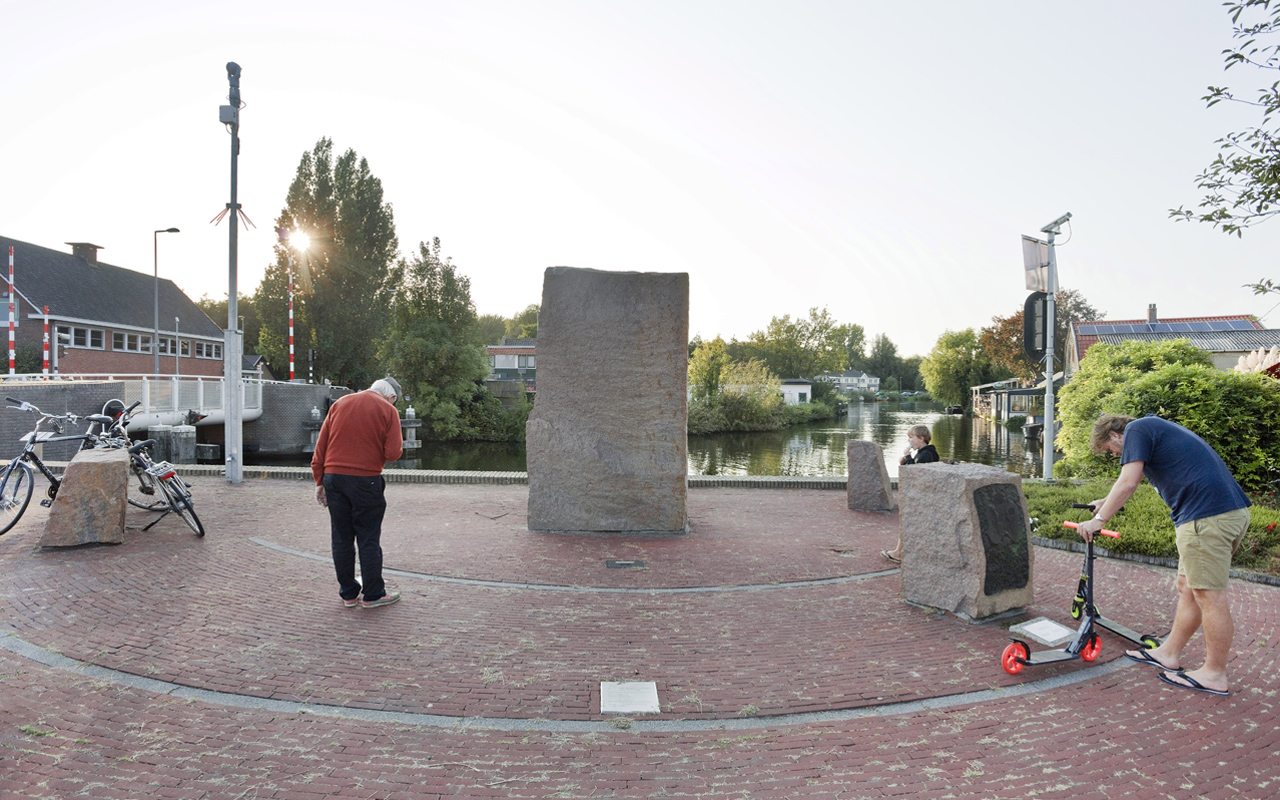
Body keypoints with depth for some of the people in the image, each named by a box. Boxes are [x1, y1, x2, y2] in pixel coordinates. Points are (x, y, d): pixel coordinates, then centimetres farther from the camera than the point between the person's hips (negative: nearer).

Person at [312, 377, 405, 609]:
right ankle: (373, 594, 13)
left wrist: (319, 481, 11)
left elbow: (320, 447, 8)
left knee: (341, 538, 11)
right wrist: (400, 446, 13)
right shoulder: (388, 410, -2)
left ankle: (348, 594, 20)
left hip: (333, 477, 4)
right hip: (366, 481, -4)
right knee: (368, 539, 5)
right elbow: (392, 453, -9)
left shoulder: (340, 403, 10)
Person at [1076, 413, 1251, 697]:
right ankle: (1169, 654, 26)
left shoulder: (1136, 430, -4)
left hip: (1207, 516, -10)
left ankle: (1215, 675, 8)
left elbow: (1128, 483, -14)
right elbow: (1131, 483, 40)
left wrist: (1099, 519, -8)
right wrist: (1105, 502, 48)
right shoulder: (1155, 427, 26)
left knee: (1209, 595, -2)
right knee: (1188, 588, 16)